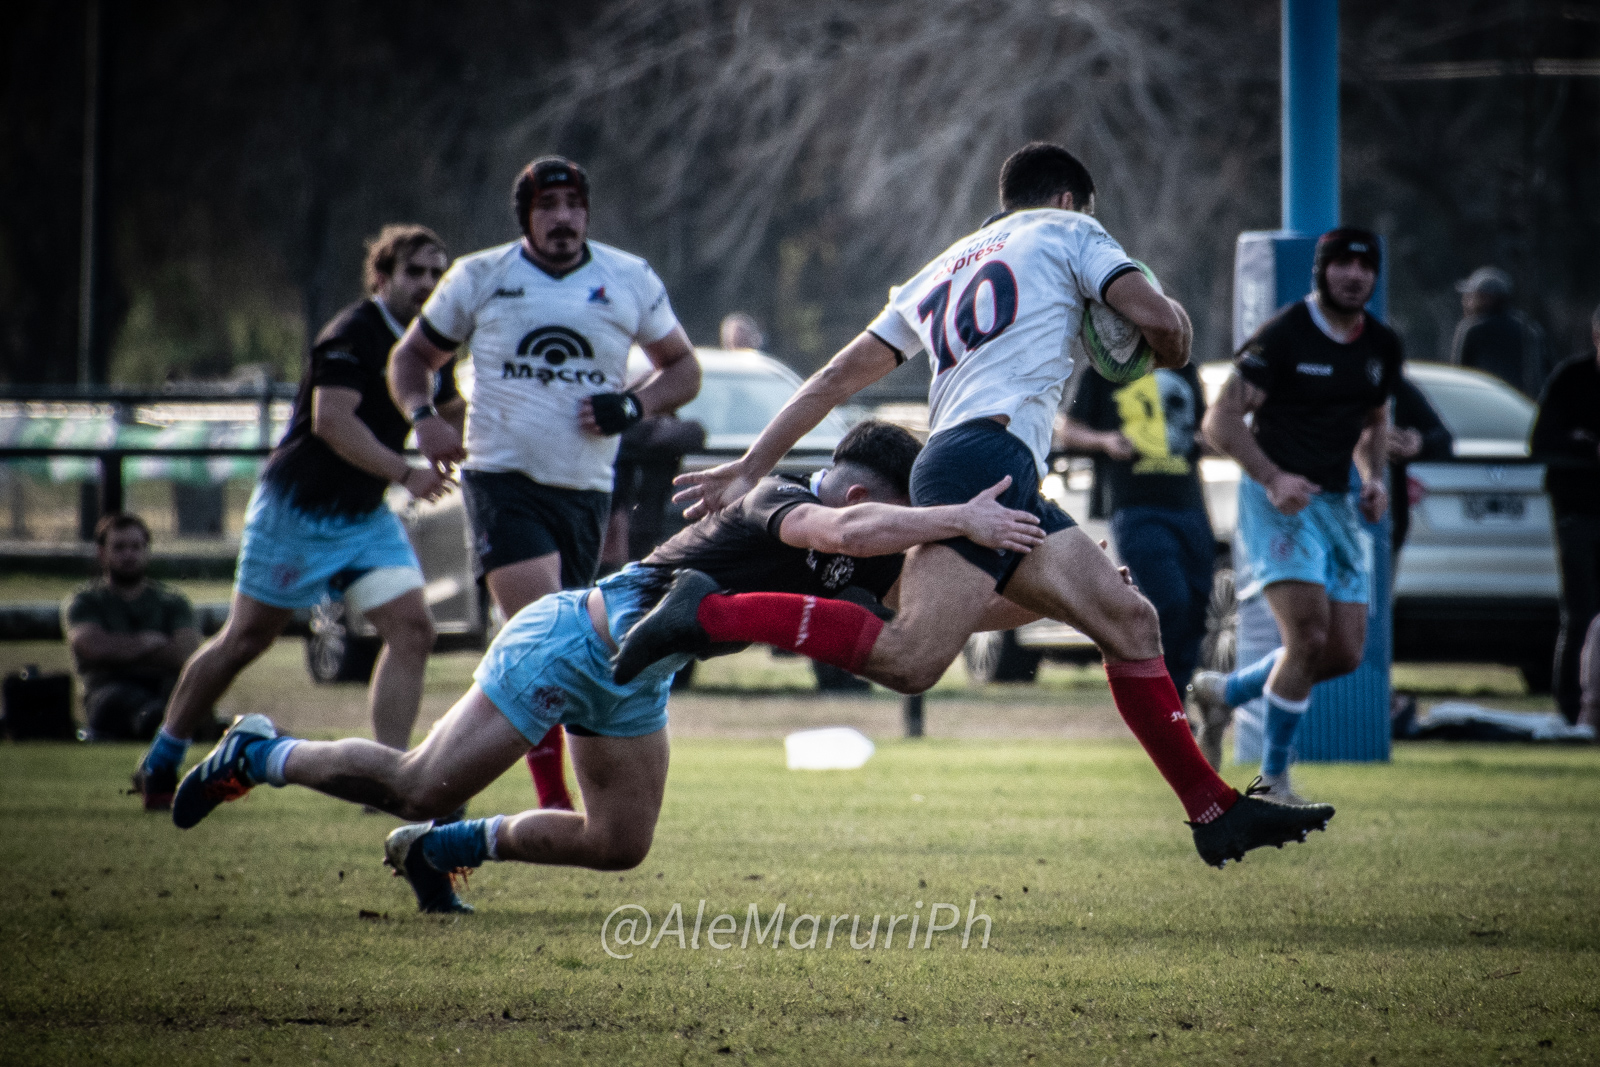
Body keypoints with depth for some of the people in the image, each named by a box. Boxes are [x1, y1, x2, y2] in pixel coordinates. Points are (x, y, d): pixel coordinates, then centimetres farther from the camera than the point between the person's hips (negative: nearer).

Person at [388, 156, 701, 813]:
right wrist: (423, 417, -7)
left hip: (586, 490, 3)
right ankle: (554, 803, -21)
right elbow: (412, 355, 15)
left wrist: (633, 406, -4)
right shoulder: (481, 278, 4)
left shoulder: (629, 282, 8)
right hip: (503, 480, -3)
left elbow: (682, 369, 17)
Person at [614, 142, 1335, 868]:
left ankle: (1215, 812, 4)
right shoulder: (1067, 232, 14)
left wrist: (750, 469, 28)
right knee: (910, 660, -23)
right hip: (988, 454, -9)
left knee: (1131, 622, 7)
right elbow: (1160, 322, 1)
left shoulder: (938, 273, 32)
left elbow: (837, 378, 27)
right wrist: (1167, 347, 26)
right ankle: (710, 613, -24)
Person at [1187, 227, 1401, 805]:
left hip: (1335, 505, 7)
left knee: (1345, 654, 1)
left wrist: (1374, 477, 7)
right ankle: (1272, 779, -8)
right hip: (1277, 499, -7)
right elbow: (1221, 420, -11)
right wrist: (1272, 477, -24)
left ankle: (1225, 690, 25)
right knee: (1309, 633, -21)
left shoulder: (1382, 346, 9)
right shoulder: (1283, 335, -11)